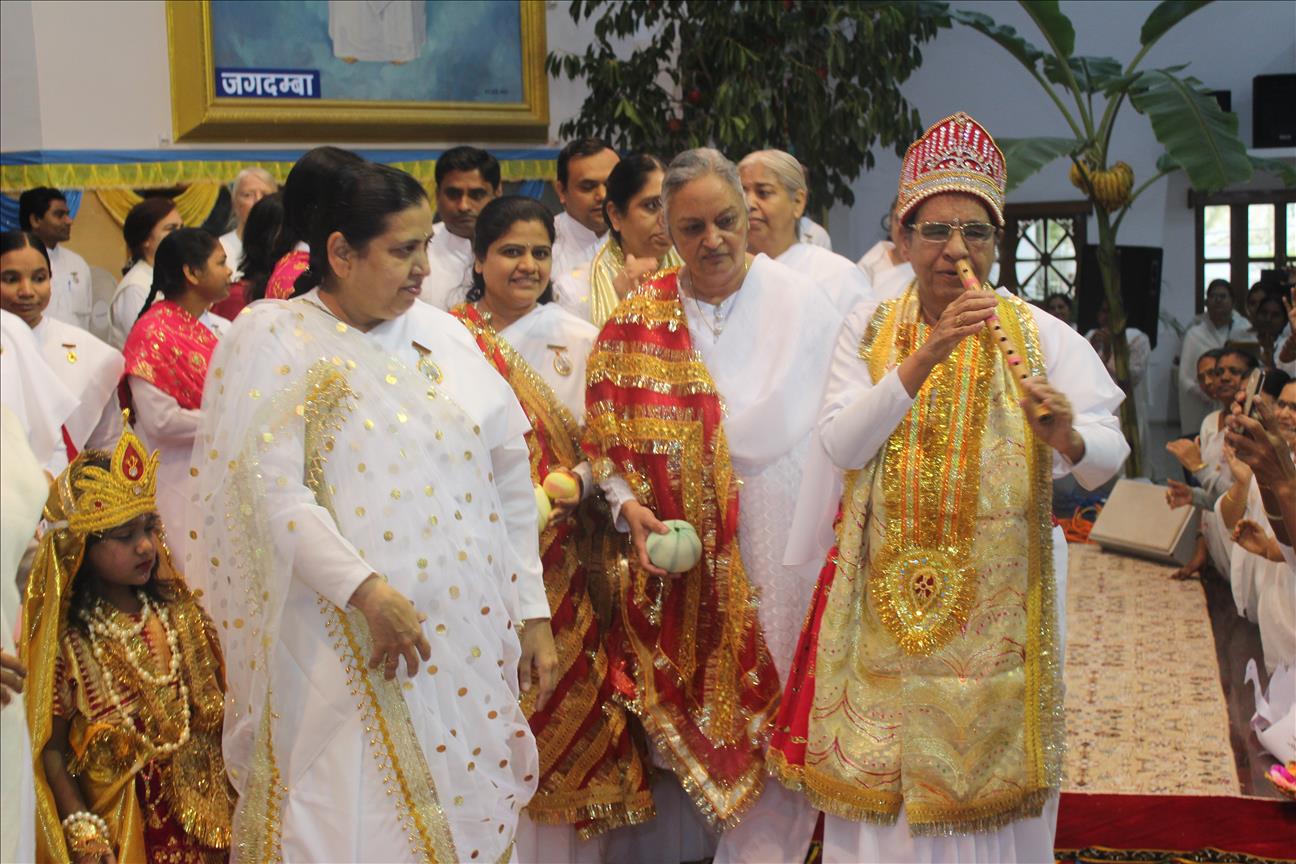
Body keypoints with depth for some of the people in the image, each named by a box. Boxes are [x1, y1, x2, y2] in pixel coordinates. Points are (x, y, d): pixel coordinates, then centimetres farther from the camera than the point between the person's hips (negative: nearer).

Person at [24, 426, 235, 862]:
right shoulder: (65, 635, -12)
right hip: (120, 822, -4)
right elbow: (50, 748, -10)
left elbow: (214, 704, 9)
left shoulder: (176, 611, 1)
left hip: (199, 809, 4)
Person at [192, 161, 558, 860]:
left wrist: (532, 614, 8)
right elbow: (270, 489, -13)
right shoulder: (269, 340, -1)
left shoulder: (442, 336, 11)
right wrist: (365, 590, -21)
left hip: (470, 643, 4)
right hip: (342, 656, -4)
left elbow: (510, 485, 12)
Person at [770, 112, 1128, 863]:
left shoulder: (1039, 336, -1)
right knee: (880, 780, 5)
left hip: (998, 596, 0)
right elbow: (842, 446, -11)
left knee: (986, 784, 6)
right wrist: (923, 360, -21)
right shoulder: (870, 330, 3)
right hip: (886, 596, 1)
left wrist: (1069, 440, -32)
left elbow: (1108, 456, -9)